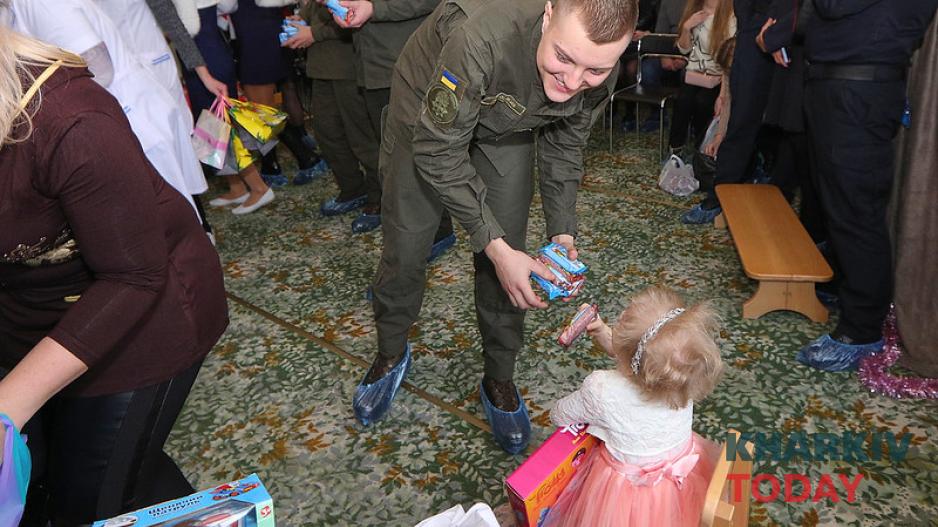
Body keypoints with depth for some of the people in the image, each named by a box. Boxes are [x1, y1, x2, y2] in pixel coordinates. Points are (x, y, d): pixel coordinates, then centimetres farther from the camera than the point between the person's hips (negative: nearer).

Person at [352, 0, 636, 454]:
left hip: (507, 124, 3)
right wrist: (494, 245, -36)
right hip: (428, 111, -3)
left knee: (508, 252, -1)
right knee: (404, 245, 3)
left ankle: (499, 380, 20)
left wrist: (562, 234, -20)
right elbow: (438, 152, -34)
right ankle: (391, 353, 32)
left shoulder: (598, 70, -26)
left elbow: (563, 148, -8)